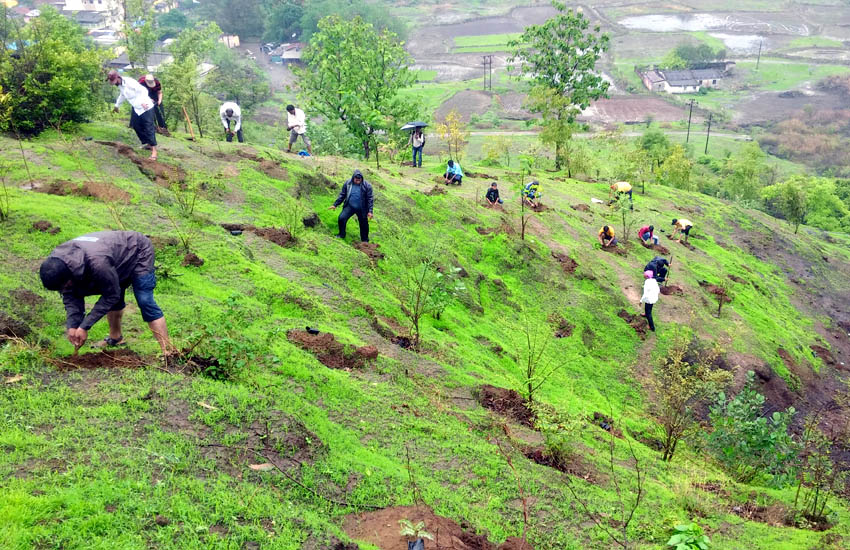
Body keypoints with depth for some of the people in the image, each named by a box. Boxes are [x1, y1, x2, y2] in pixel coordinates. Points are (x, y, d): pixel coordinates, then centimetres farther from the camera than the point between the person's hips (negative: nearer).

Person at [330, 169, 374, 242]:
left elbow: (370, 199, -8)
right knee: (341, 218, -14)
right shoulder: (347, 184, -4)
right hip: (349, 206, 1)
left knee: (364, 224, 7)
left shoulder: (367, 185, -10)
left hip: (362, 209, -1)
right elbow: (342, 195, 6)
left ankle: (365, 240, 27)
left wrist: (370, 211, -14)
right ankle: (341, 235, 7)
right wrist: (335, 204, 3)